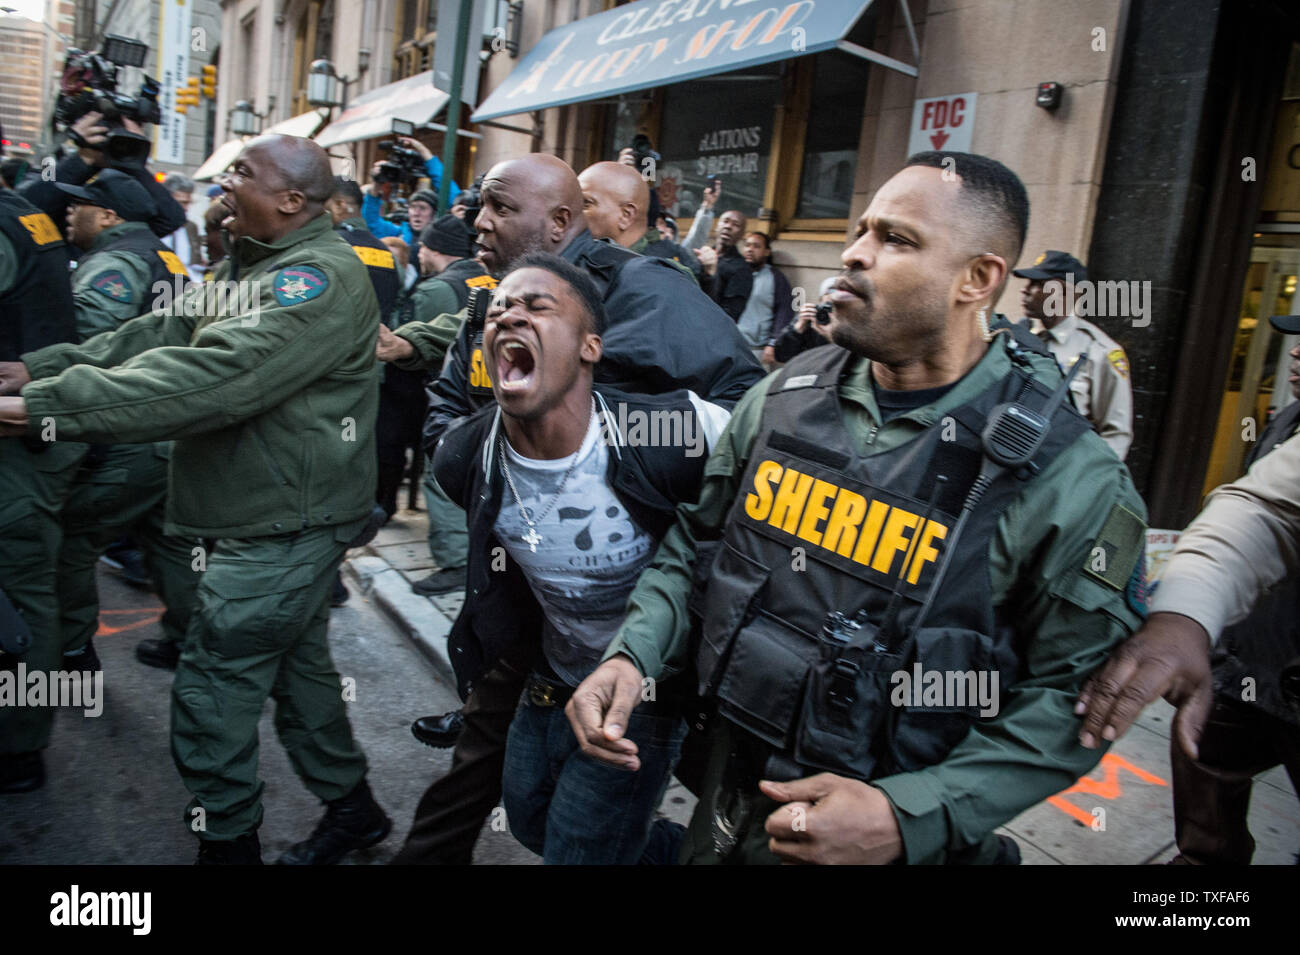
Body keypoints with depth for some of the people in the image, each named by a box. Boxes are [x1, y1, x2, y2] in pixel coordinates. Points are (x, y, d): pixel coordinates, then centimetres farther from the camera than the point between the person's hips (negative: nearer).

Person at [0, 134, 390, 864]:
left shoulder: (323, 278, -21)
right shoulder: (250, 262, 12)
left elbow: (211, 378, -31)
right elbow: (163, 335, 9)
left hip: (284, 527, -10)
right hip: (271, 517, 10)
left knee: (211, 700, 0)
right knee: (298, 665, 20)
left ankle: (228, 843, 21)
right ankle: (352, 809, 38)